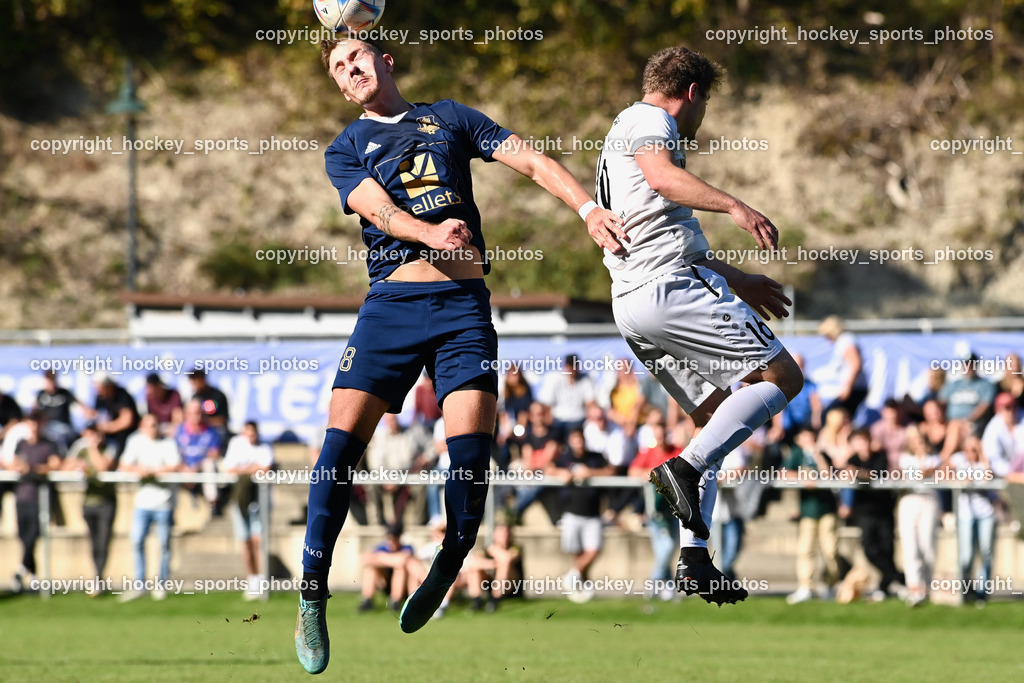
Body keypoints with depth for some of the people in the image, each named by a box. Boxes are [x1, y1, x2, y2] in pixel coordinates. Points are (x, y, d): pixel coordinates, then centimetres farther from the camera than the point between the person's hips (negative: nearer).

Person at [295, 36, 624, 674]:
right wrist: (431, 232, -25)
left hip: (463, 299, 1)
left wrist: (588, 207, -3)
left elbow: (532, 161, 13)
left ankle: (445, 573, 7)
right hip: (392, 302, -1)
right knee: (344, 434, -14)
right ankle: (312, 595, -6)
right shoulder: (345, 149, 15)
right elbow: (378, 208, -4)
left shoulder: (449, 117, 20)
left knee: (471, 442, -15)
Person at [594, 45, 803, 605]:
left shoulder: (623, 135, 32)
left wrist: (737, 280, 44)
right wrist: (733, 206, -33)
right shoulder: (647, 119, 1)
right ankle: (686, 468, -24)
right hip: (672, 286, -10)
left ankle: (694, 558, 3)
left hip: (630, 301, 10)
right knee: (781, 375, -9)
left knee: (716, 414, 15)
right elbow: (663, 176, -22)